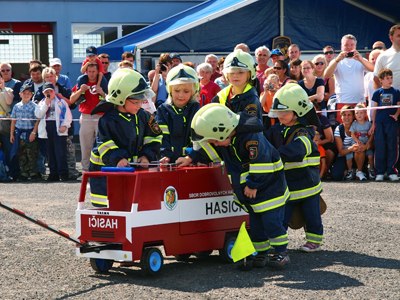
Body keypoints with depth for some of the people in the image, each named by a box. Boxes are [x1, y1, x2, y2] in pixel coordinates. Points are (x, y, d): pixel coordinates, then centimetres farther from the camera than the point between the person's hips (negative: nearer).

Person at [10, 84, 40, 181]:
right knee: (21, 155, 6)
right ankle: (23, 174, 11)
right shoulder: (17, 106, 9)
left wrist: (34, 132, -13)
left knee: (32, 155, -4)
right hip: (19, 133, 4)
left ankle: (33, 173, 1)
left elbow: (37, 120, -5)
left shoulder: (34, 106, -2)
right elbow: (14, 121, 14)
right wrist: (12, 134, 11)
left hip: (30, 134, -4)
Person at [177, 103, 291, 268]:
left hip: (268, 185, -8)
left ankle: (281, 253, 1)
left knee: (271, 221, -8)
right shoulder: (224, 139, 0)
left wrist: (253, 184, -21)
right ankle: (261, 253, 16)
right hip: (249, 189, 8)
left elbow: (260, 162, -28)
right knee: (255, 222, 9)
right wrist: (191, 158, 5)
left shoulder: (251, 138, -28)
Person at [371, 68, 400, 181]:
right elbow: (375, 108, 11)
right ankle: (379, 172, 7)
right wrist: (373, 124, 10)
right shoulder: (377, 93, 7)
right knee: (380, 148, 1)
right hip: (380, 123, 0)